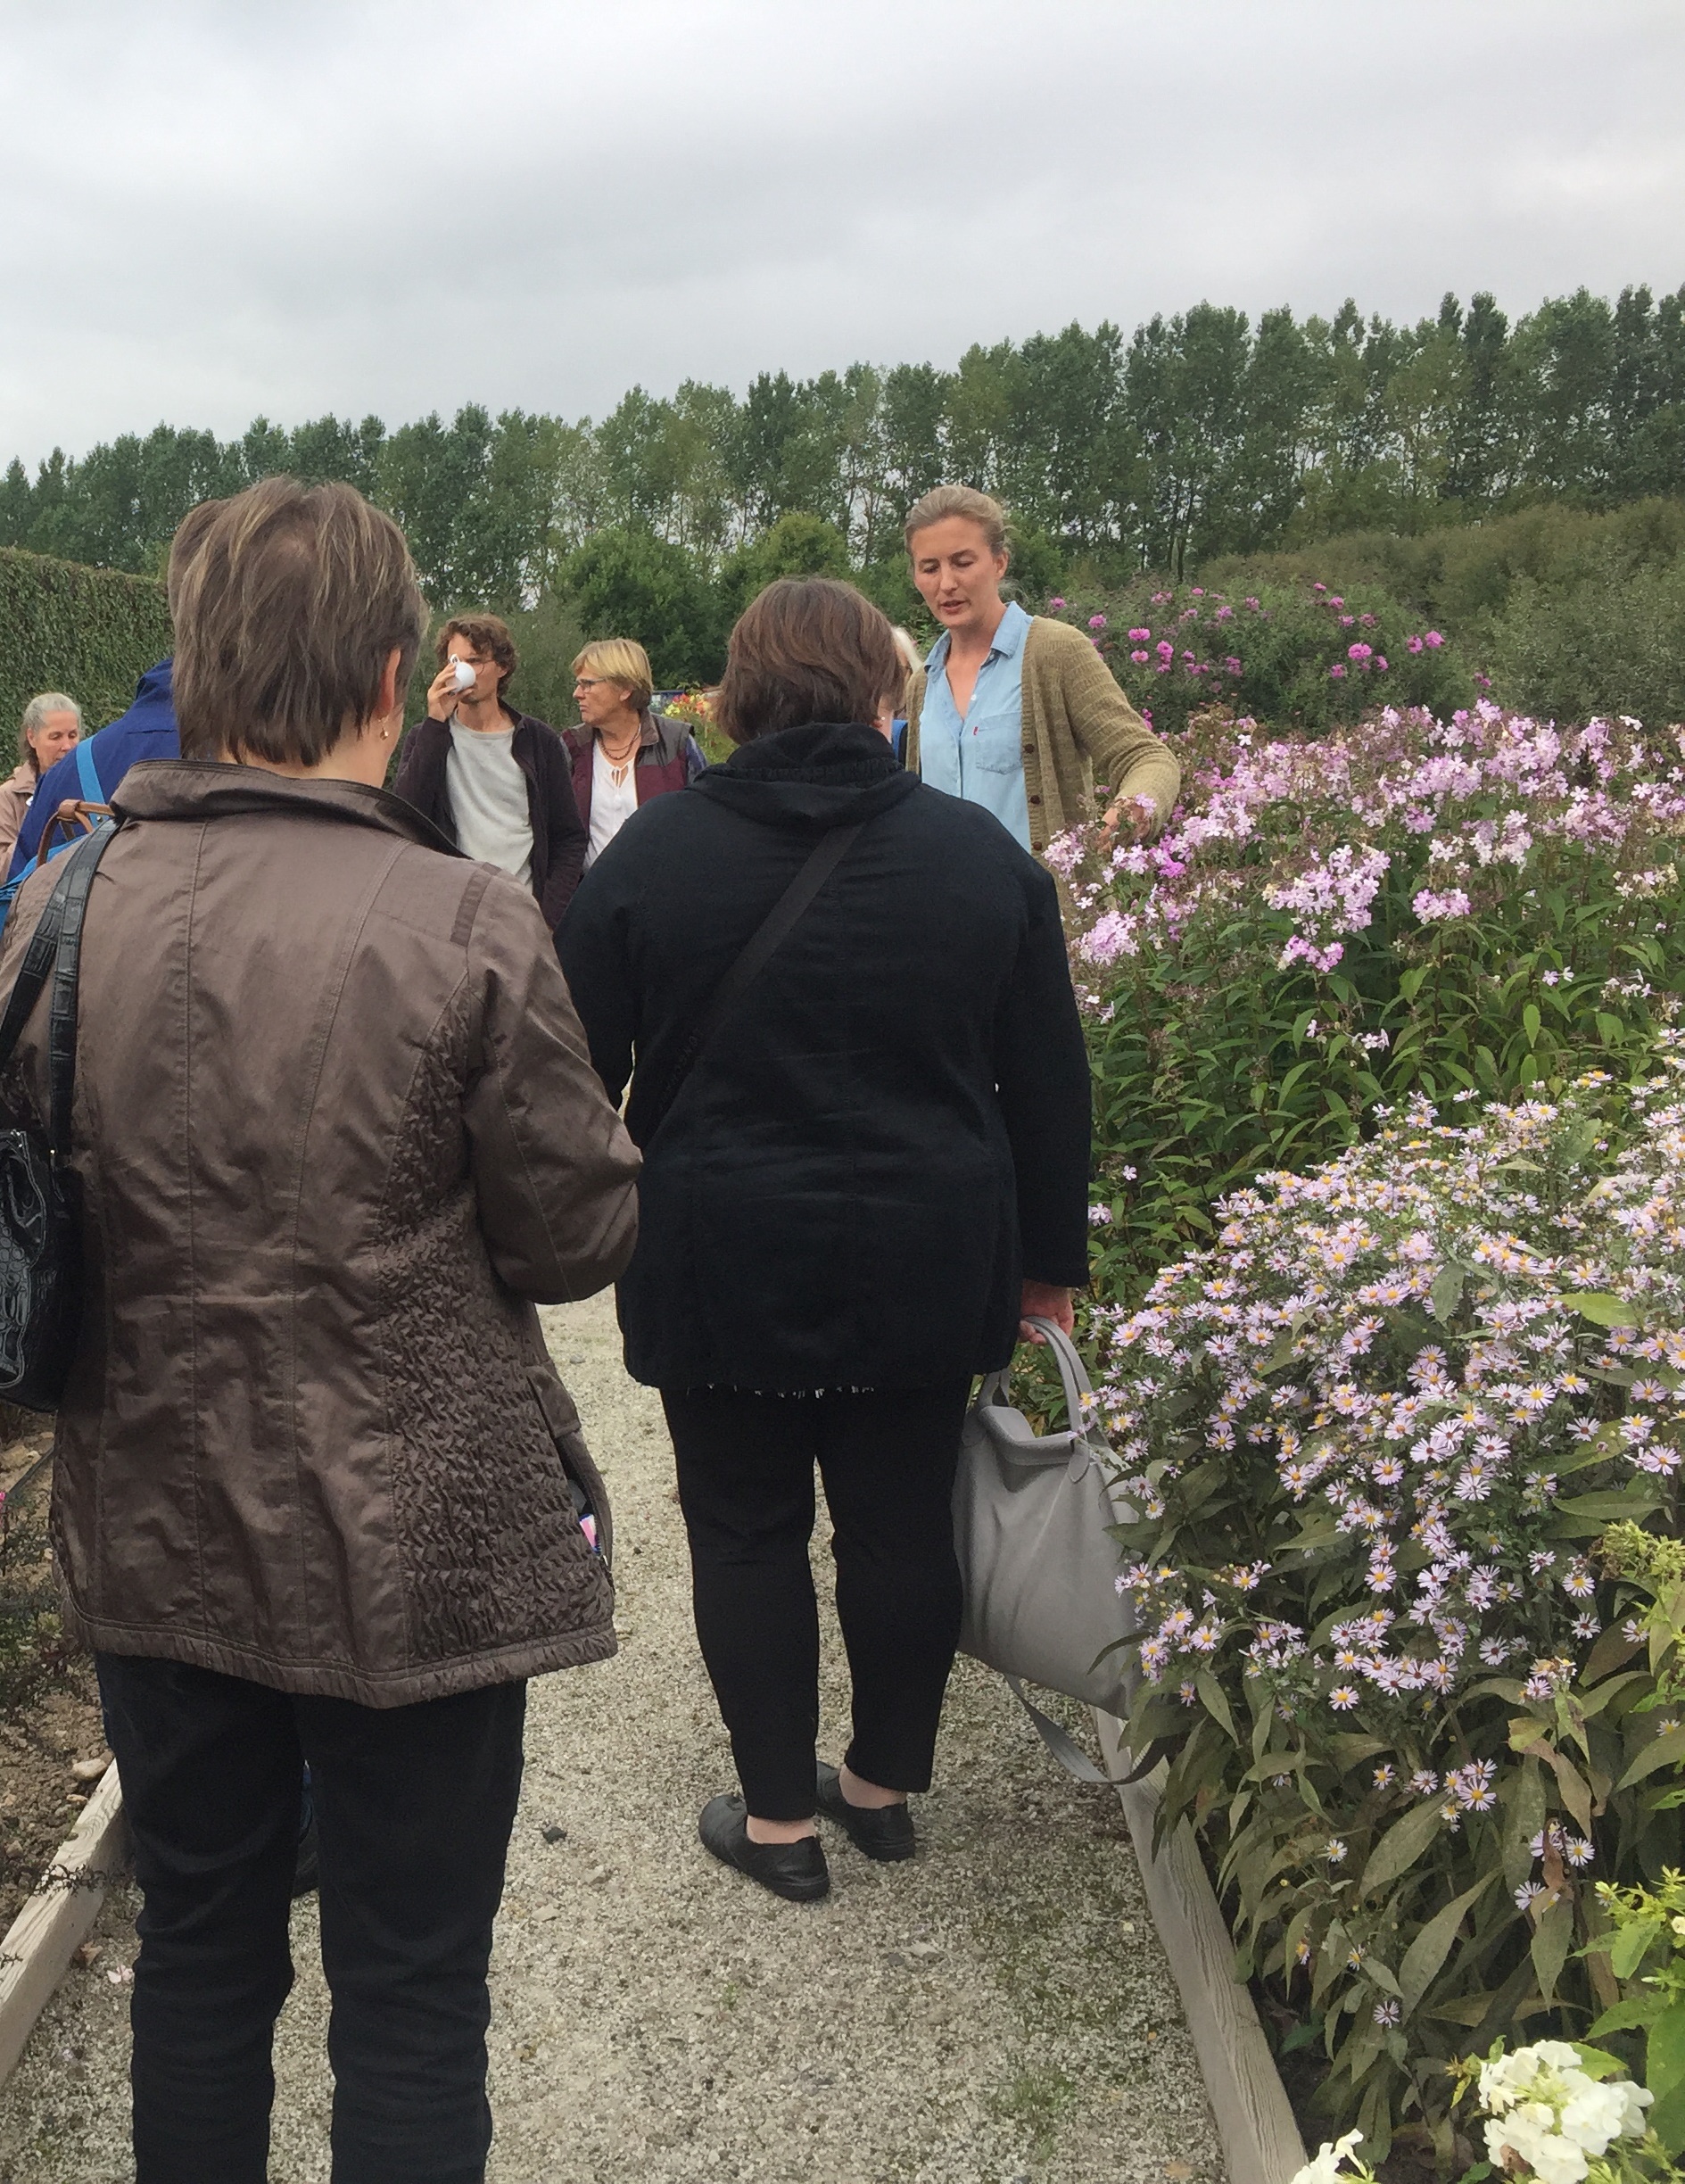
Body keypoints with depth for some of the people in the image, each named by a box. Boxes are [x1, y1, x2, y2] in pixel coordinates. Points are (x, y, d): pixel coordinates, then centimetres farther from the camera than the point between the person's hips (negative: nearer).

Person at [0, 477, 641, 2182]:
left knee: (198, 1950, 24)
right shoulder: (467, 924, -20)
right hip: (417, 1553, -4)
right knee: (409, 2003, 14)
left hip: (153, 1537, 4)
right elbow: (578, 1238, -12)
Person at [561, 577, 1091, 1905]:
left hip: (720, 1265, -1)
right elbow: (1050, 1084, 5)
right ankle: (885, 1788, 31)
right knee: (902, 1524, 14)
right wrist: (1050, 1263, 14)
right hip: (927, 1270, 2)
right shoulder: (982, 854, 0)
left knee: (747, 1533, 11)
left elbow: (579, 1077, 0)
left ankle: (781, 1819, 22)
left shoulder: (654, 855, -4)